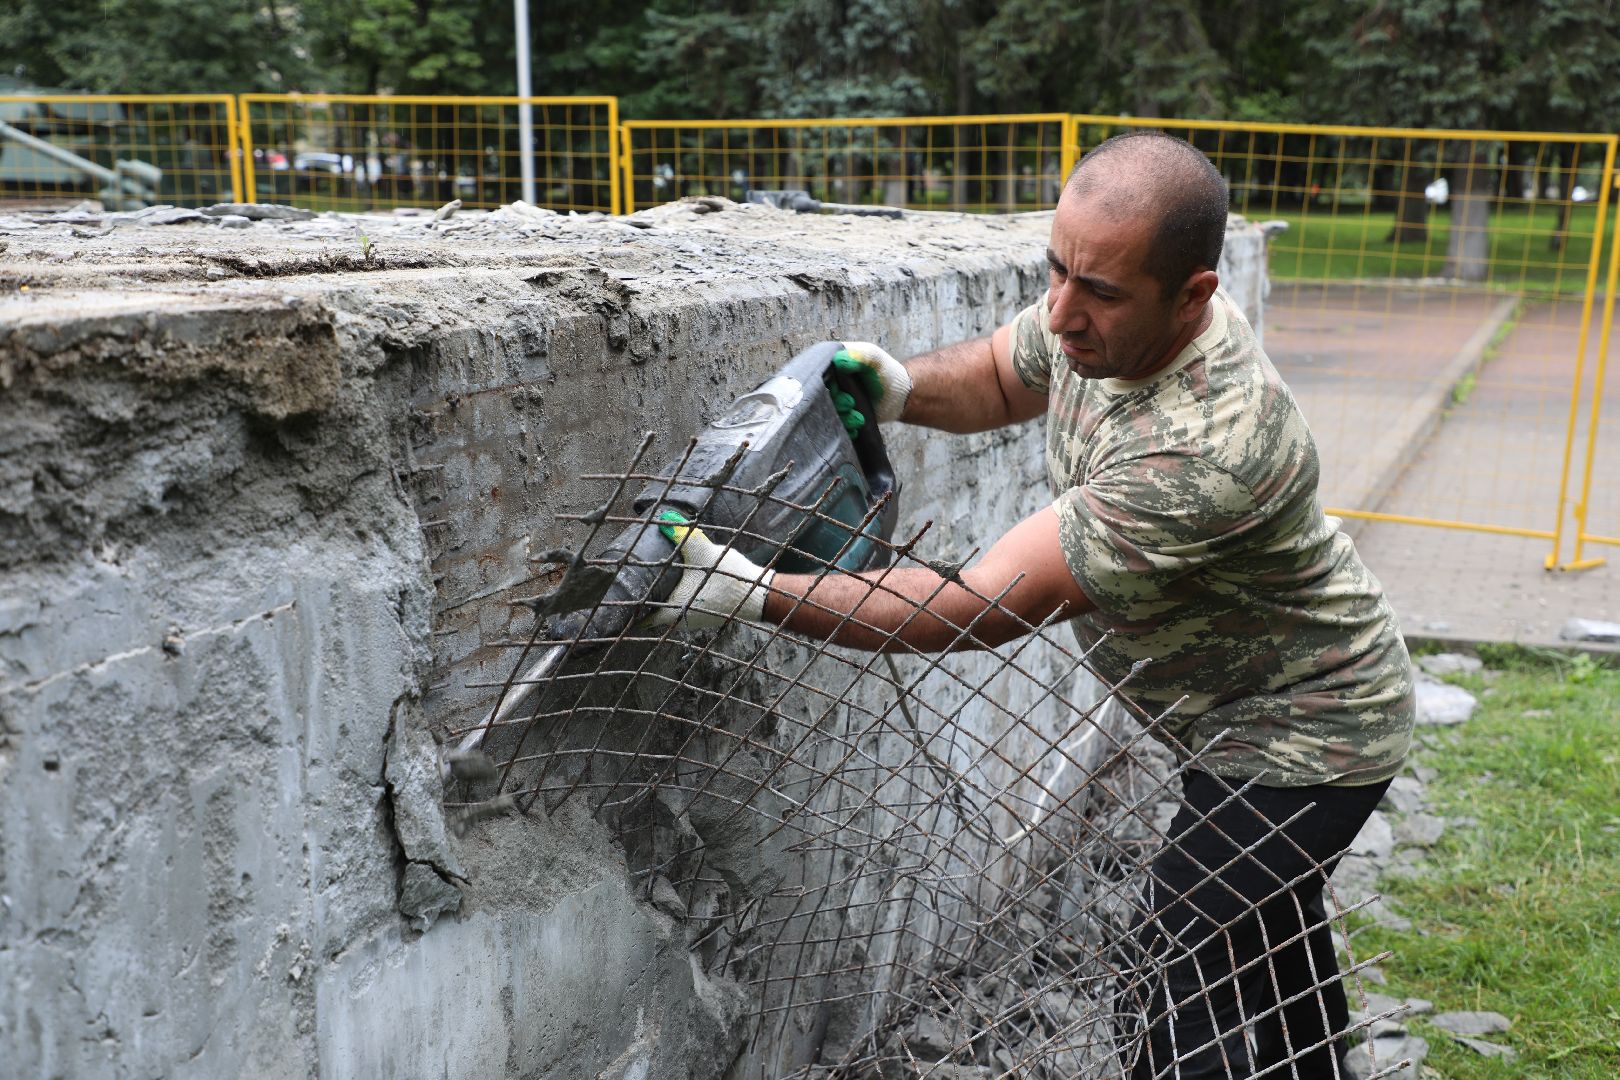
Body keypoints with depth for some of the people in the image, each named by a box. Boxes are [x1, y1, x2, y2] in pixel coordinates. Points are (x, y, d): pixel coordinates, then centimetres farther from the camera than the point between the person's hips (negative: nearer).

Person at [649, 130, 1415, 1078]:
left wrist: (757, 598, -39)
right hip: (1257, 714, 9)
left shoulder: (1207, 451, -41)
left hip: (1301, 736, -9)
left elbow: (988, 608, -38)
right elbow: (1000, 376, 7)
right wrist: (905, 390, -16)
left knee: (1187, 993, -10)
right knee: (1272, 934, 29)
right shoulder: (1103, 315, -15)